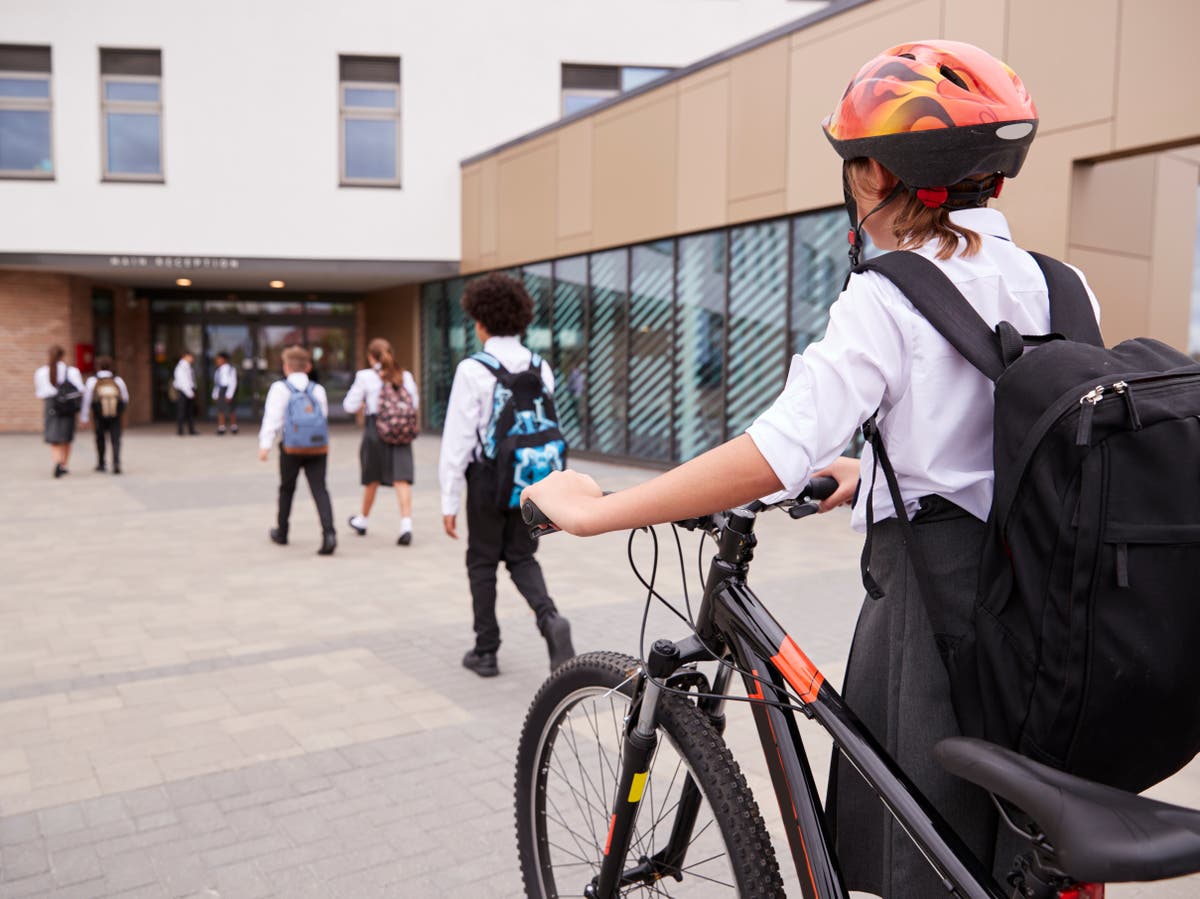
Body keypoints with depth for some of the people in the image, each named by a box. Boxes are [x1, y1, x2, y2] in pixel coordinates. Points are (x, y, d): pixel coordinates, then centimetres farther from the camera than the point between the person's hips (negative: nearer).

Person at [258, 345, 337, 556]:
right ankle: (329, 532, -21)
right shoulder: (318, 390, 8)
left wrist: (265, 444, -11)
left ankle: (281, 532, 33)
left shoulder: (280, 388, -2)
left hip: (292, 448, -2)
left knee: (287, 489, 17)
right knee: (319, 489, -2)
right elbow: (324, 416, 11)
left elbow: (272, 418, -9)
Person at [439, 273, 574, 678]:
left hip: (488, 478, -4)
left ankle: (486, 652, 20)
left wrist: (450, 501, -6)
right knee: (522, 557, 18)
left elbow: (457, 439, -12)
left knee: (482, 563, 12)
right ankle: (549, 618, -8)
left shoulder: (473, 370, -12)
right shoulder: (540, 368, 2)